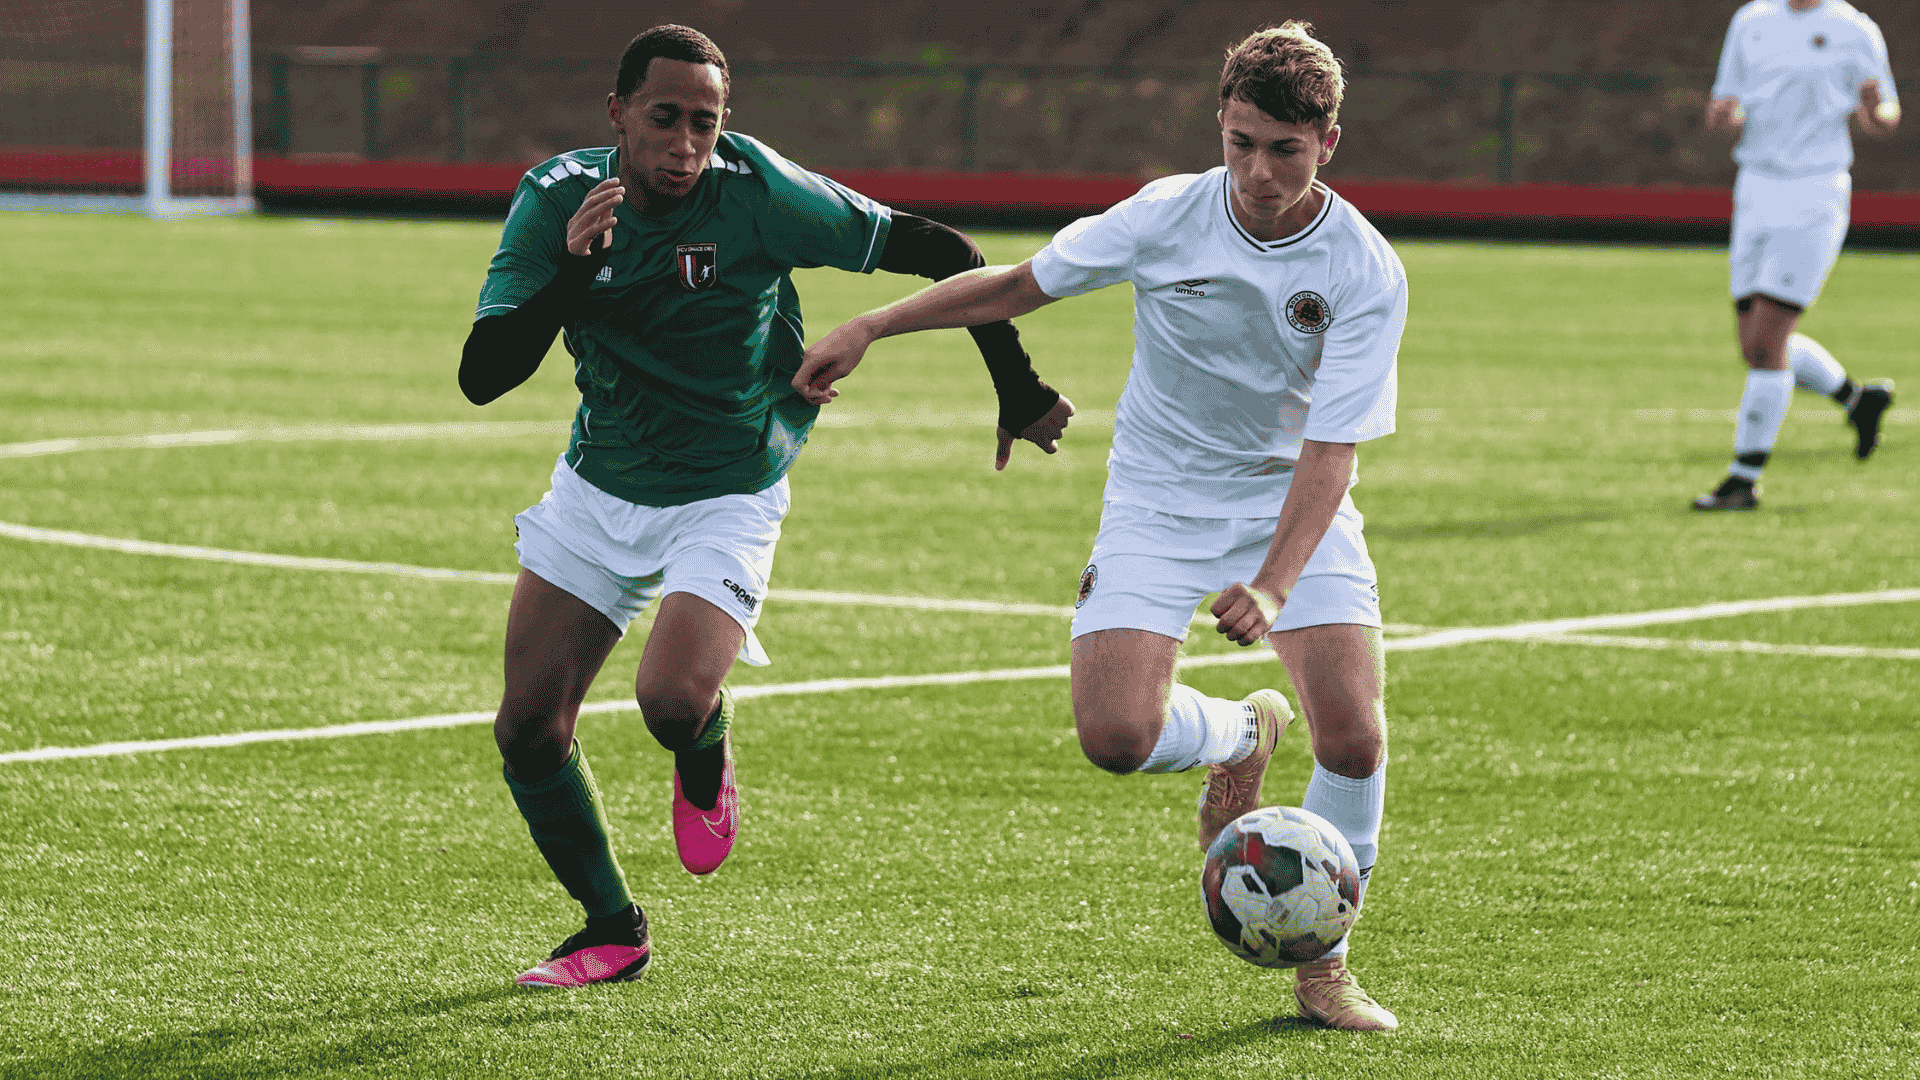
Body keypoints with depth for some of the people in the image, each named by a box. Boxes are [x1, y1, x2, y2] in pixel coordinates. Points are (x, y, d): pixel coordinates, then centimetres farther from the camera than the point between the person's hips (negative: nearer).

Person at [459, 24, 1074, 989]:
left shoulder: (756, 193, -21)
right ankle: (612, 930, 21)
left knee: (673, 700, -26)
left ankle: (706, 764, 12)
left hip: (724, 500, -4)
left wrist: (1017, 390, -10)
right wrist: (572, 273, -34)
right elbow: (481, 376, -19)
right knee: (527, 728, -1)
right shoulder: (555, 199, -12)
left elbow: (939, 253, -14)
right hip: (597, 488, 4)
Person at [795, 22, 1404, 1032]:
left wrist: (1273, 586, -37)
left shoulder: (1367, 274, -19)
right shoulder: (1165, 218, -14)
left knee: (1352, 728, -19)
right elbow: (1019, 283, 2)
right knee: (1117, 735, -20)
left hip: (1292, 497, -1)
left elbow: (1330, 450, -23)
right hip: (1161, 496, 1)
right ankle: (1240, 734, 17)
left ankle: (1322, 965, 3)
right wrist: (866, 328, -1)